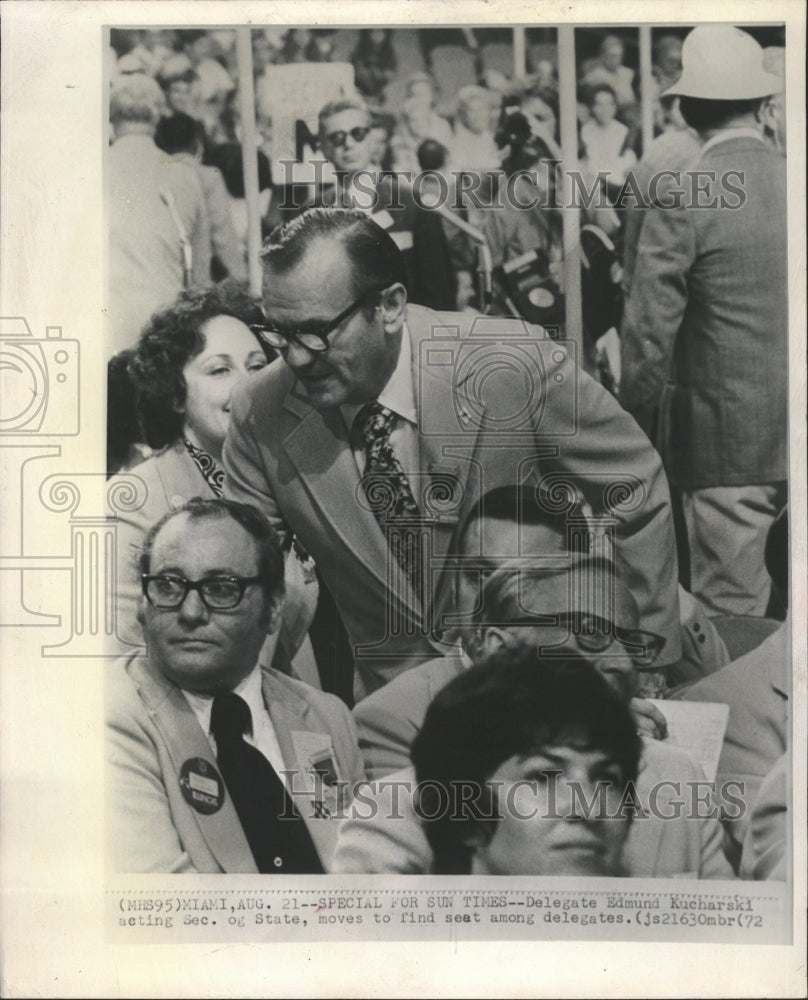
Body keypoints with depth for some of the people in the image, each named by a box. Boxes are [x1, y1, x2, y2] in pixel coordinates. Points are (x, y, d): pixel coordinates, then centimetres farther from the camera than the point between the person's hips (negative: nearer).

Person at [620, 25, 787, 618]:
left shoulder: (683, 199, -12)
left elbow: (650, 331, -12)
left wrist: (641, 430, 1)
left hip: (727, 436, -5)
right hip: (792, 435, 5)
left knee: (732, 609, 4)